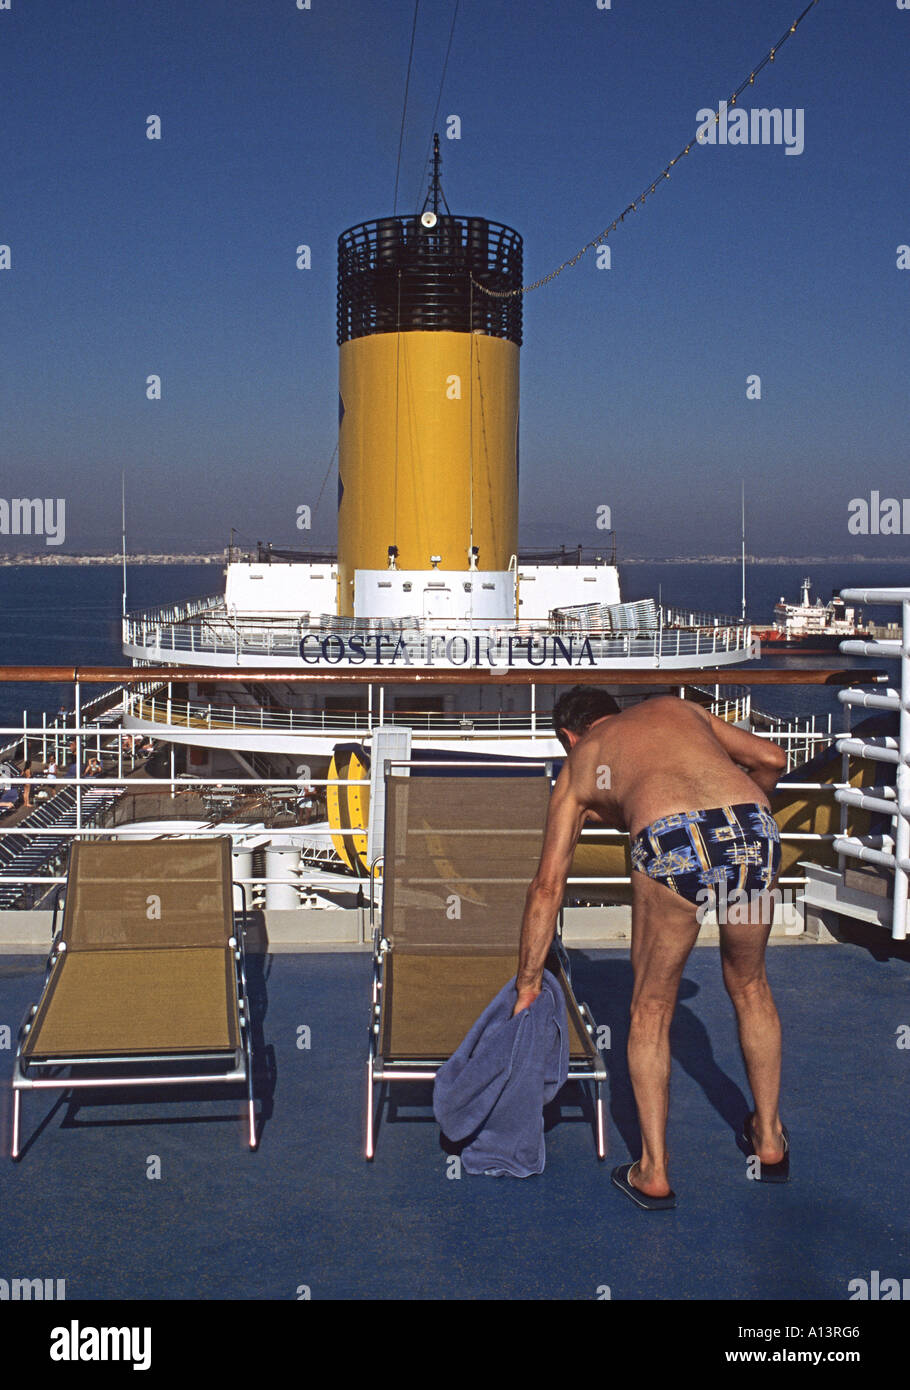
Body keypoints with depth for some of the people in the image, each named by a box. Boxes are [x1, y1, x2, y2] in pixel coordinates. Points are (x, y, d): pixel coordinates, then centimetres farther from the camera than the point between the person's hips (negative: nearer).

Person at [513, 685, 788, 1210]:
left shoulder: (579, 763, 28)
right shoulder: (679, 707, 35)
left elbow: (548, 884, 25)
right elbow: (772, 758, 30)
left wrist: (528, 981, 31)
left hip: (672, 839, -3)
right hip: (755, 826, 3)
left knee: (652, 1009, 18)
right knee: (750, 985, 28)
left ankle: (654, 1173, 23)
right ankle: (770, 1139, 41)